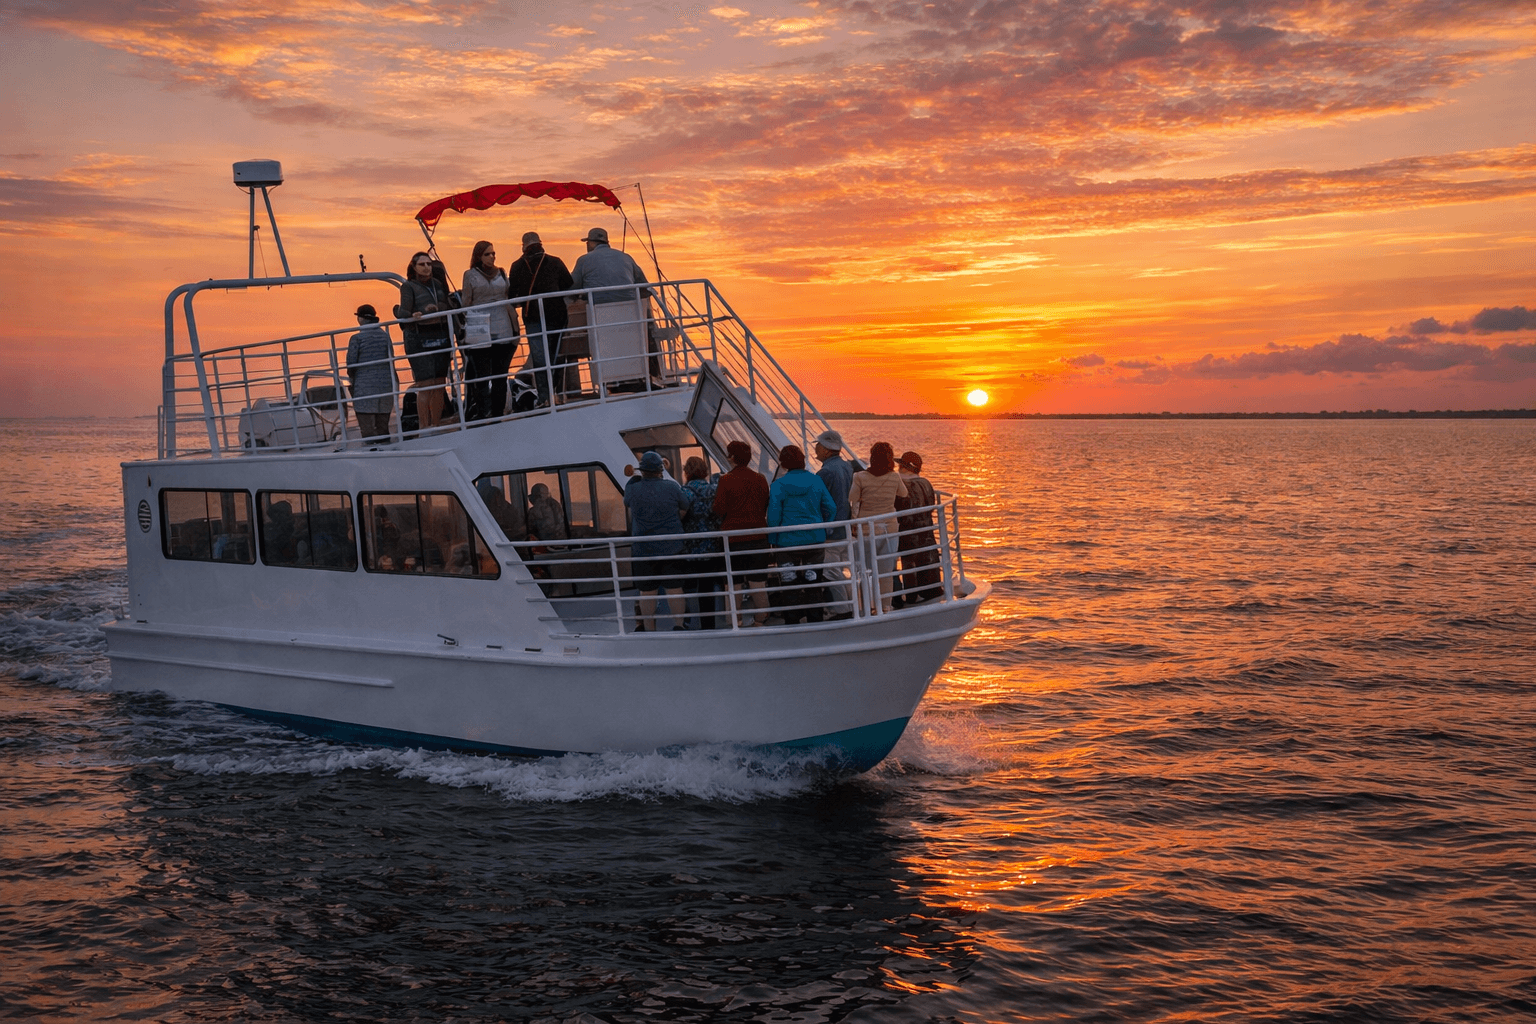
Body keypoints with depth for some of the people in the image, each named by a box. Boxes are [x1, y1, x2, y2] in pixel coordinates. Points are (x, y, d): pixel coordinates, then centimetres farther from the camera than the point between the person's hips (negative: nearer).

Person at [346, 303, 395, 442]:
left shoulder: (357, 338, -8)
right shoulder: (385, 336, 6)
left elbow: (351, 364, -6)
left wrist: (352, 380, 12)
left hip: (364, 388, -5)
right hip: (385, 386, 5)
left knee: (367, 427, -2)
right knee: (383, 426, 12)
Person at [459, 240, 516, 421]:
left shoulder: (501, 273, 14)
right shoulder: (470, 275, 4)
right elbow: (465, 303, 3)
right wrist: (467, 327, -5)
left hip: (503, 331, 4)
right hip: (480, 334, -4)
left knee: (500, 376, 7)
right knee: (482, 376, -5)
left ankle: (499, 412, 13)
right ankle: (483, 414, -5)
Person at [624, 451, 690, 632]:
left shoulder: (632, 489, -7)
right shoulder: (672, 487, -7)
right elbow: (685, 509, 4)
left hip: (643, 548, 0)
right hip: (672, 547, 0)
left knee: (647, 590, 8)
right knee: (674, 587, 7)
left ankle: (649, 629, 14)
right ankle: (678, 624, 8)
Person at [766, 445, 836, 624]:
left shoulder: (779, 485, -9)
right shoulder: (816, 481, 0)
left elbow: (773, 515, -11)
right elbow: (831, 508, 1)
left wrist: (773, 540, 0)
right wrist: (823, 532, 11)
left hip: (789, 542, -3)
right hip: (815, 540, 3)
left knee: (791, 584, 6)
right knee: (813, 582, 12)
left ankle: (792, 622, 10)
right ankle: (815, 621, 17)